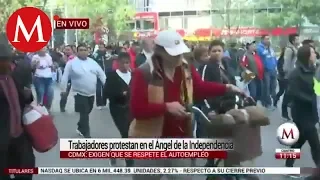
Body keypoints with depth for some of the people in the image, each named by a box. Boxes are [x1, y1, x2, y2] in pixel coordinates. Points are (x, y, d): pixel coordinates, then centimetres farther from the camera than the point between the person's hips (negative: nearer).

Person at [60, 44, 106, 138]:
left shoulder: (92, 62, 6)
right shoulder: (72, 63, -7)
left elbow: (101, 74, 7)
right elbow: (65, 77, -5)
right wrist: (63, 89, -7)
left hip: (91, 93, 5)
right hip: (80, 93, -5)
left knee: (86, 113, 18)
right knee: (84, 114, -9)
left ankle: (80, 128, 38)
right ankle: (86, 134, -4)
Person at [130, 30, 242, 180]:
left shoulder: (186, 68, -1)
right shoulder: (143, 73, -20)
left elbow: (200, 88, 14)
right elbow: (137, 110, -23)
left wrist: (226, 88, 3)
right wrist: (166, 107, -30)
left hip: (180, 139, 5)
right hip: (150, 143, -5)